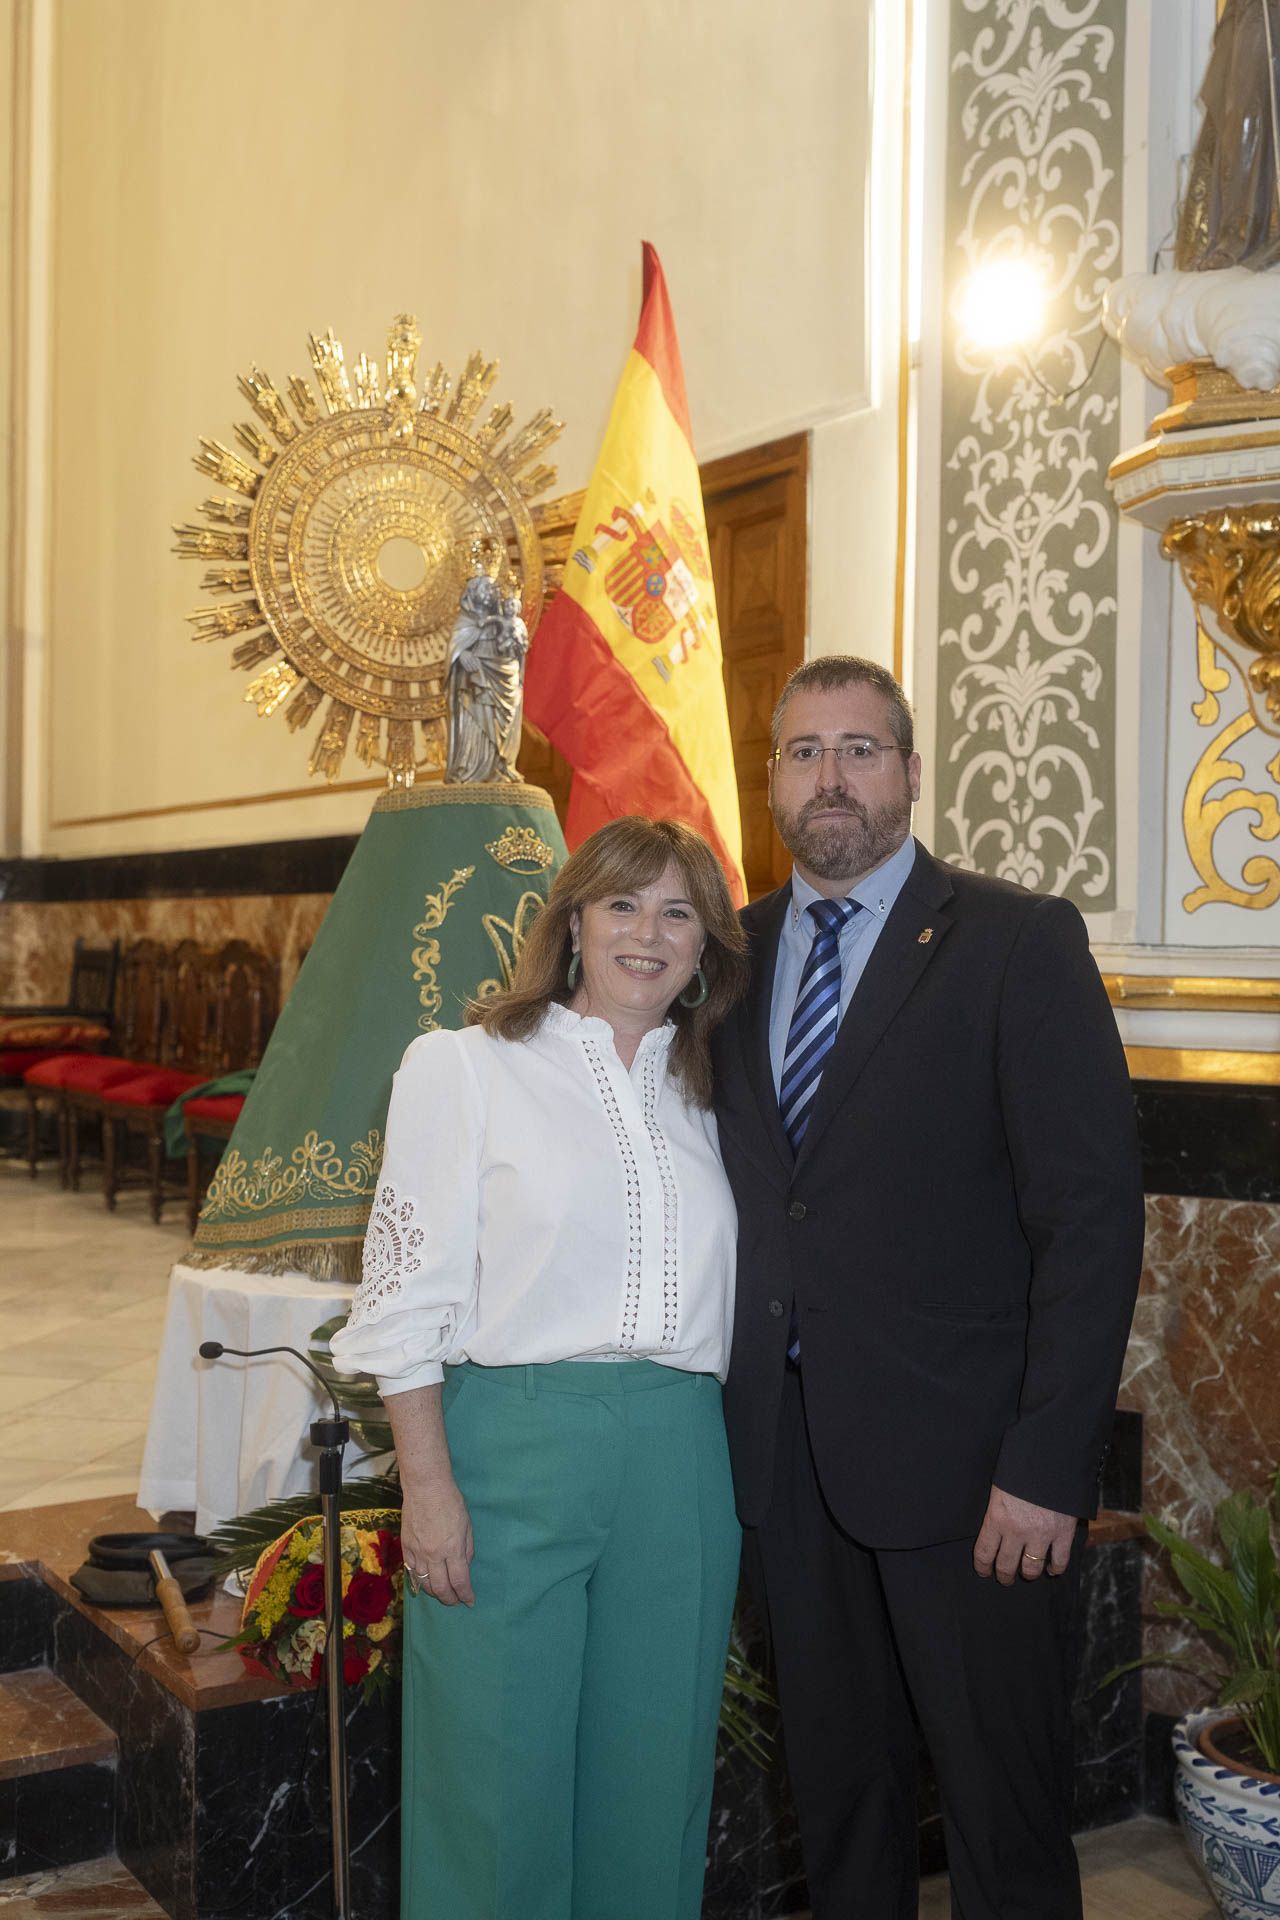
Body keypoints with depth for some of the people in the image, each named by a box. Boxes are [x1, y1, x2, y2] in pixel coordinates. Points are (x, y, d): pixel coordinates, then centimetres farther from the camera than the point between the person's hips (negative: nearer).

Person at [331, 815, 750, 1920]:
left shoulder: (703, 1094, 13)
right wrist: (429, 1487, -10)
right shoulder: (464, 1067, -1)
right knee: (501, 1776, 5)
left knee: (652, 1775, 12)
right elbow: (408, 1295, -4)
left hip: (680, 1462, 4)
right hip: (513, 1449, -4)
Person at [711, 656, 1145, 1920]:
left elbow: (1093, 1211, -12)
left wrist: (1048, 1467, -17)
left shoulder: (1018, 942, -7)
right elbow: (734, 1188, 10)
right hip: (787, 1450, 5)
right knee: (837, 1786, 19)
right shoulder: (735, 951, 8)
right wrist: (729, 1409, 1)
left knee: (1003, 1813, 9)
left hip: (960, 1455, -4)